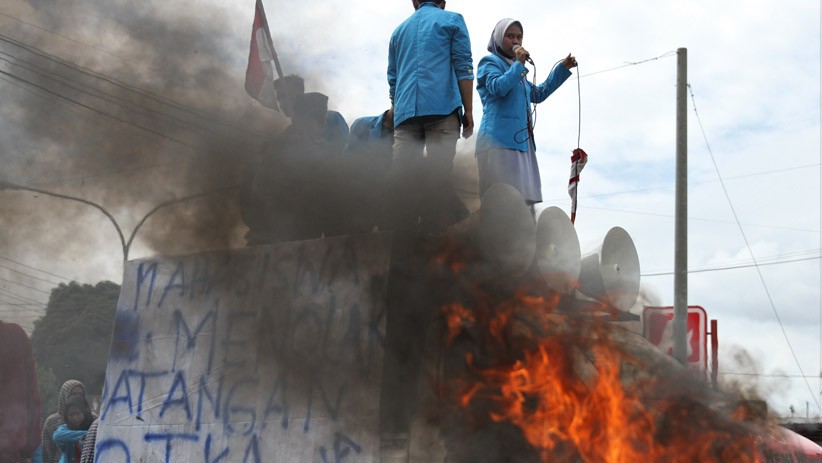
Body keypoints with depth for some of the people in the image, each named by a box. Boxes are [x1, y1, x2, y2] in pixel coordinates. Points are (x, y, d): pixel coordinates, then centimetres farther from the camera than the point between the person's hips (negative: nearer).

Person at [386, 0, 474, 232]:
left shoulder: (399, 30, 26)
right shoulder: (452, 20, 13)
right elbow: (464, 68, 3)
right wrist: (468, 110, 4)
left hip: (405, 112, 4)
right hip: (442, 108, -3)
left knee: (401, 177, -5)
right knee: (439, 176, -10)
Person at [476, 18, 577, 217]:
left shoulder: (515, 69, 30)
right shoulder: (490, 62, 5)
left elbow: (538, 94, 37)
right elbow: (498, 87, -14)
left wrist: (563, 69, 36)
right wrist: (519, 64, -7)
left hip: (521, 140, 9)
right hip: (500, 139, -9)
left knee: (523, 200, -3)